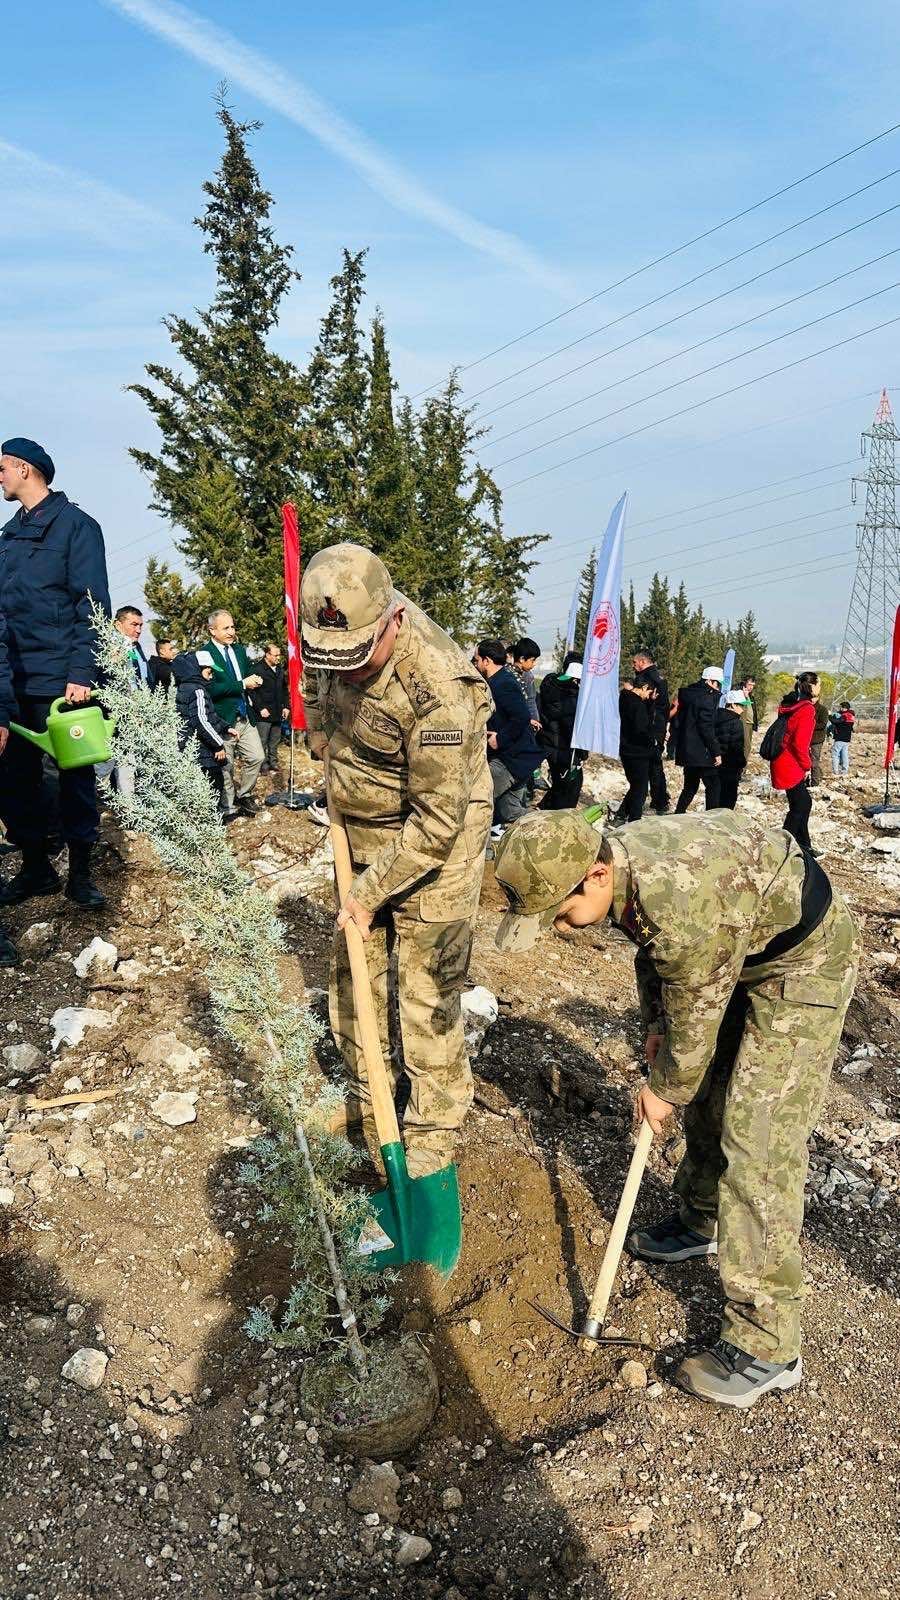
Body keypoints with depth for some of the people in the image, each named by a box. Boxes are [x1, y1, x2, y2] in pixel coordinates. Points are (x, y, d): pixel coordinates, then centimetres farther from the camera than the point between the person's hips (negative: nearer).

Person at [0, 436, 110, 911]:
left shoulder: (75, 524, -2)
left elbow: (92, 604, -9)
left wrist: (81, 673, -17)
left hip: (61, 680, -6)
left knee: (74, 775, 2)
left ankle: (80, 873, 12)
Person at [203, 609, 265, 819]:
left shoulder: (239, 649, 11)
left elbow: (248, 674, 23)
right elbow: (211, 689, -22)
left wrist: (254, 680, -1)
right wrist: (242, 685, -21)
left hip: (245, 716, 7)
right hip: (222, 720, -6)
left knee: (256, 757, 8)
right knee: (225, 766, 4)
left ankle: (243, 795, 29)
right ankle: (229, 808, 19)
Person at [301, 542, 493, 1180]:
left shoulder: (437, 689, -33)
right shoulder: (336, 630, -11)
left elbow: (436, 821, -27)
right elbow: (317, 681, 16)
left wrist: (371, 892, -20)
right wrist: (326, 746, 11)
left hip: (437, 840, -7)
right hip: (364, 833, 8)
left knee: (427, 992, -3)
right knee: (353, 970, 16)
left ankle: (435, 1133, 14)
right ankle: (368, 1096, 35)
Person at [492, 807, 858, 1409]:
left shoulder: (679, 904, -38)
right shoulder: (617, 859, -11)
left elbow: (695, 1019, -22)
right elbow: (651, 948, 10)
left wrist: (665, 1091, -6)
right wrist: (655, 1023, 8)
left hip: (803, 959, -9)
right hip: (745, 947, 9)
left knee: (759, 1142, -11)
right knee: (710, 1094, 20)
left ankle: (766, 1347, -3)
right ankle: (702, 1221, 43)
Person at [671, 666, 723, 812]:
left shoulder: (687, 694, 12)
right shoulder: (707, 697, -13)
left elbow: (678, 722, 16)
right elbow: (707, 728, -18)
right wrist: (717, 752, -15)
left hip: (686, 751, 9)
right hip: (702, 753, -9)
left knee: (690, 787, 18)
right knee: (713, 786, -2)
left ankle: (678, 815, 18)